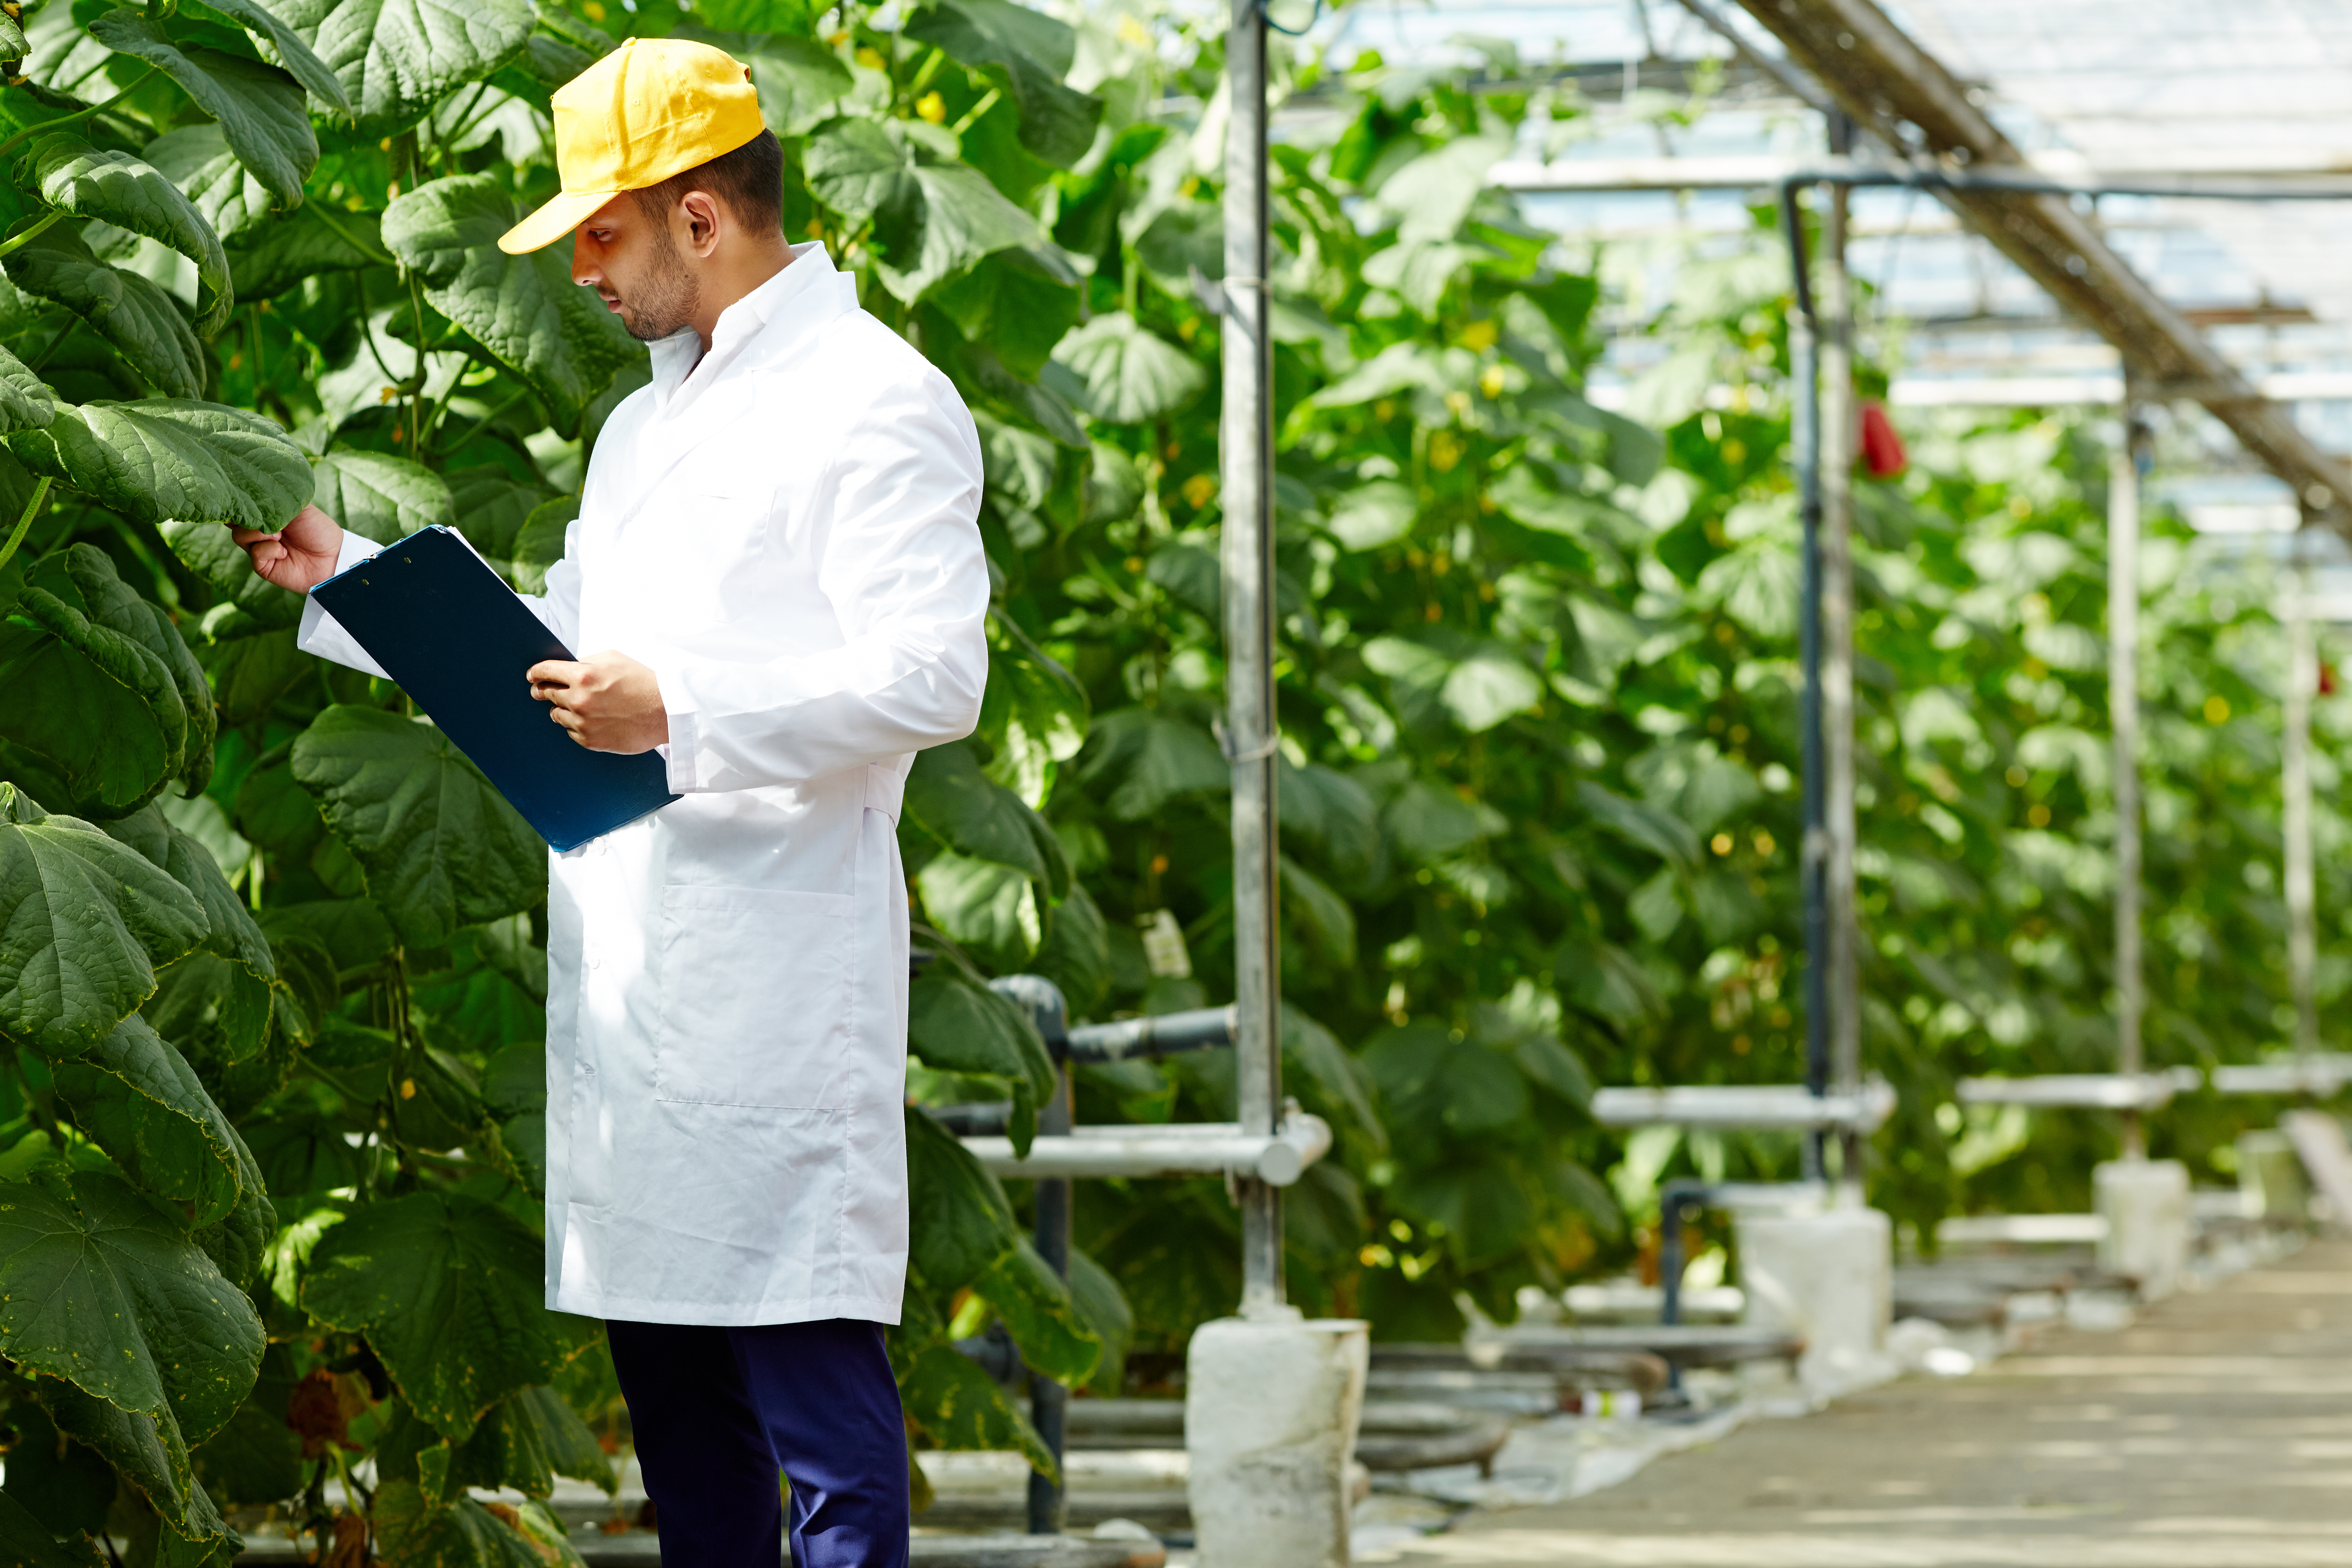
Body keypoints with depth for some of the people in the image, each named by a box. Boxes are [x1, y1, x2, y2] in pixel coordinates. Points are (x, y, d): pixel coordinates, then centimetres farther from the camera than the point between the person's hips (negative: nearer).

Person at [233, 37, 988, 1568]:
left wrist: (682, 714, -22)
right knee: (666, 1365, 11)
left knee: (811, 1372, -11)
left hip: (778, 970, -9)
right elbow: (560, 639, 33)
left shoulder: (876, 402, -7)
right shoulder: (646, 427, 23)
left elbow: (931, 679, -16)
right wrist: (344, 575, 27)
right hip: (625, 967, 9)